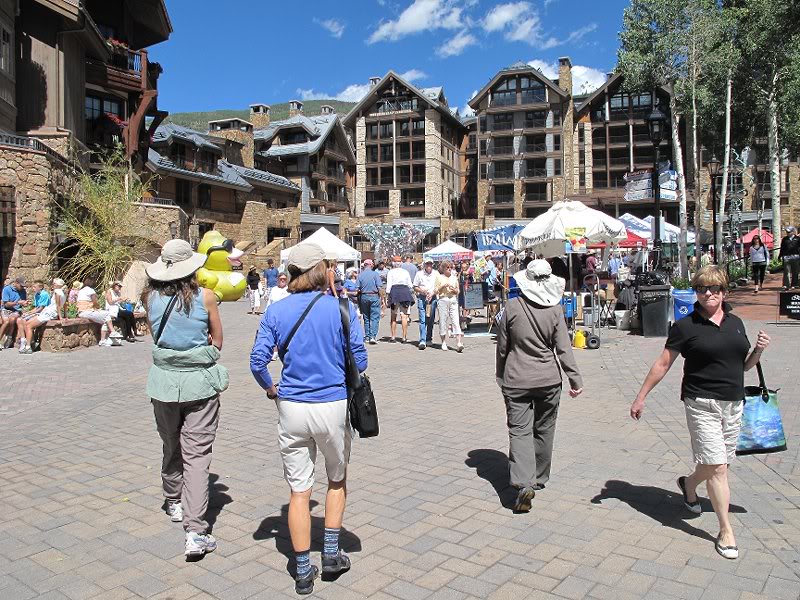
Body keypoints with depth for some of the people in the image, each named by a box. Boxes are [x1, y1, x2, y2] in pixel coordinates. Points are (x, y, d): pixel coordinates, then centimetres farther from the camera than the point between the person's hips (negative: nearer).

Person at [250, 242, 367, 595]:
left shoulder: (276, 311, -3)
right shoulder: (342, 308, -8)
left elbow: (257, 361, -5)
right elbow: (359, 360, -6)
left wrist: (270, 388, 14)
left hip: (291, 408, 1)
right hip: (333, 406, -1)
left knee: (299, 490, 11)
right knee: (337, 480, 23)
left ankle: (303, 572, 20)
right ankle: (331, 554, 26)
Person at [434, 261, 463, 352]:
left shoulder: (454, 278, 13)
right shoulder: (439, 277, 4)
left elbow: (458, 291, 17)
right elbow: (435, 291, 1)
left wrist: (454, 290, -5)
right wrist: (442, 286, -13)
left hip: (453, 300, 2)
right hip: (443, 300, -2)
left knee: (455, 320, -7)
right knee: (443, 320, 1)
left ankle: (459, 342, -14)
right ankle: (444, 342, 13)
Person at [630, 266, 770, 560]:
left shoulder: (735, 323, 9)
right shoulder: (685, 326, -7)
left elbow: (744, 366, 19)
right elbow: (662, 364, -2)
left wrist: (759, 350, -1)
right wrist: (641, 397, -2)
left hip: (734, 403, 6)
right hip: (701, 404, -5)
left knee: (718, 465, 13)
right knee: (717, 467, -7)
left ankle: (688, 484, 44)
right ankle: (726, 530, 7)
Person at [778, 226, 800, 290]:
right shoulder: (784, 239, 8)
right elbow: (782, 248, 12)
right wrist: (780, 256, 10)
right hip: (786, 257, 0)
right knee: (786, 271, -5)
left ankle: (794, 284, 18)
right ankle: (786, 285, -7)